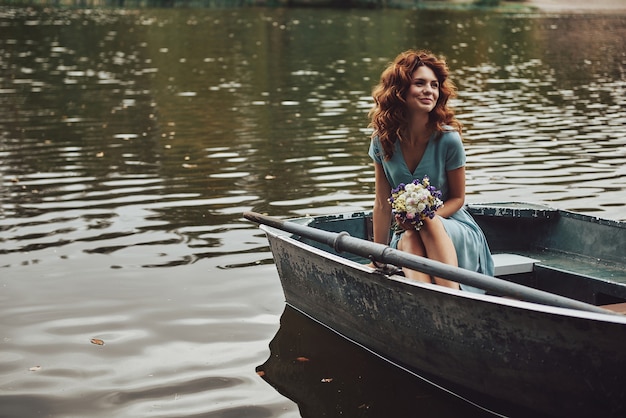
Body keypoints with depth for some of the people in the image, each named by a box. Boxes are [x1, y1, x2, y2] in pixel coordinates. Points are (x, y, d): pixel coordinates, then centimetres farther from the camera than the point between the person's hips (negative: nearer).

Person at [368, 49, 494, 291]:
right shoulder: (383, 140, -8)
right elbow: (382, 204, -3)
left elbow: (458, 198, -3)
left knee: (430, 223, -34)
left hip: (454, 232, -1)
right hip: (408, 234, 2)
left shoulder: (448, 139, -14)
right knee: (409, 239, -33)